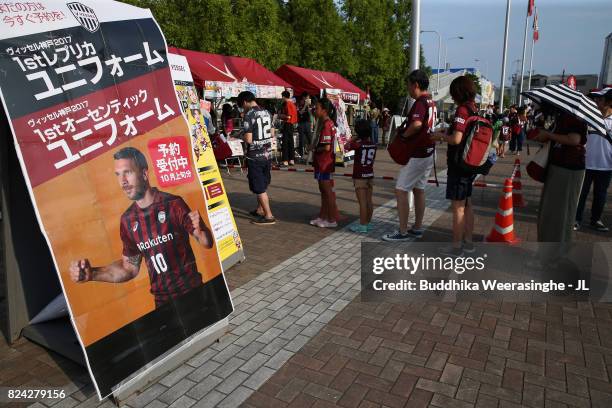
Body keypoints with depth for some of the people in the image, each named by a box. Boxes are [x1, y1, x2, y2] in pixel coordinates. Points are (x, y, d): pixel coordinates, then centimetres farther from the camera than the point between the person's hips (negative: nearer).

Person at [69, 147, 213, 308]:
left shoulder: (173, 204, -12)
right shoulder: (127, 220, 2)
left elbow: (207, 243, -8)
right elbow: (130, 267, 11)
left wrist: (200, 231, -29)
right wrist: (92, 273, -3)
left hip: (192, 290, -3)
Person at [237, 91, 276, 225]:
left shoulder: (249, 115, -16)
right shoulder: (266, 112, 7)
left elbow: (248, 139, -20)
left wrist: (242, 135, 0)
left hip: (255, 156, -7)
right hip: (267, 154, 7)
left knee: (259, 188, 2)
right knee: (263, 185, 19)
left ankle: (269, 216, 6)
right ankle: (260, 210, 32)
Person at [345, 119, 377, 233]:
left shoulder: (358, 144, -15)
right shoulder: (373, 144, 2)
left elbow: (346, 147, -1)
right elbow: (372, 160, 11)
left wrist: (354, 138, 5)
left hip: (359, 176, -6)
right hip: (370, 175, 6)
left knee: (362, 202, -4)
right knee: (369, 201, 11)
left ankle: (362, 226, 1)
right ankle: (367, 223, 21)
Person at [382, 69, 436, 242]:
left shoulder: (420, 102, -17)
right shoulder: (431, 102, 14)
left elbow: (417, 124, -34)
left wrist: (403, 135, -17)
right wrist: (405, 130, 7)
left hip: (416, 154, -10)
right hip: (428, 152, 10)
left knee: (401, 190, -5)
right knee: (419, 189, 15)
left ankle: (403, 232, -2)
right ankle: (417, 228, 23)